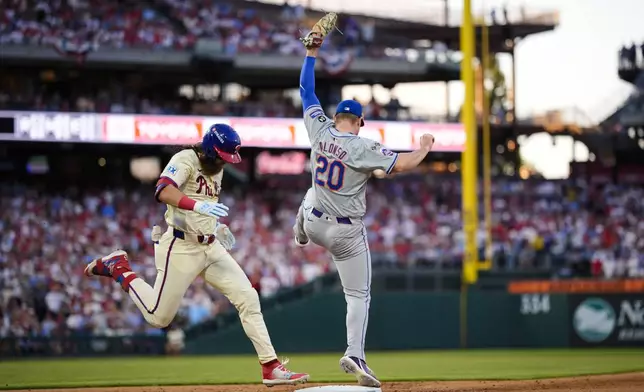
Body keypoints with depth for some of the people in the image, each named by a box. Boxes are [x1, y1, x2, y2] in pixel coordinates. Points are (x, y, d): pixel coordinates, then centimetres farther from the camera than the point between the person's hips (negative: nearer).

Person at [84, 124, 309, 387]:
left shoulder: (216, 168, 12)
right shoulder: (185, 160, -14)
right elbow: (163, 191, -32)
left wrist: (217, 226, 12)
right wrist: (199, 206, -45)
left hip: (211, 247, 7)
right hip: (181, 247, -7)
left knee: (248, 298, -5)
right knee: (159, 317, 0)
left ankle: (271, 367, -3)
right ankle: (118, 268, 21)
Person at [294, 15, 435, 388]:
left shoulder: (320, 130, -9)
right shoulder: (362, 147, -22)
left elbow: (307, 90, 0)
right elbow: (401, 164, -27)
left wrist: (312, 52, 6)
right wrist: (425, 147, -8)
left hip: (316, 223, 5)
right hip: (347, 234, -5)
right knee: (359, 295, 3)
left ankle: (301, 235, 68)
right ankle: (355, 354, -12)